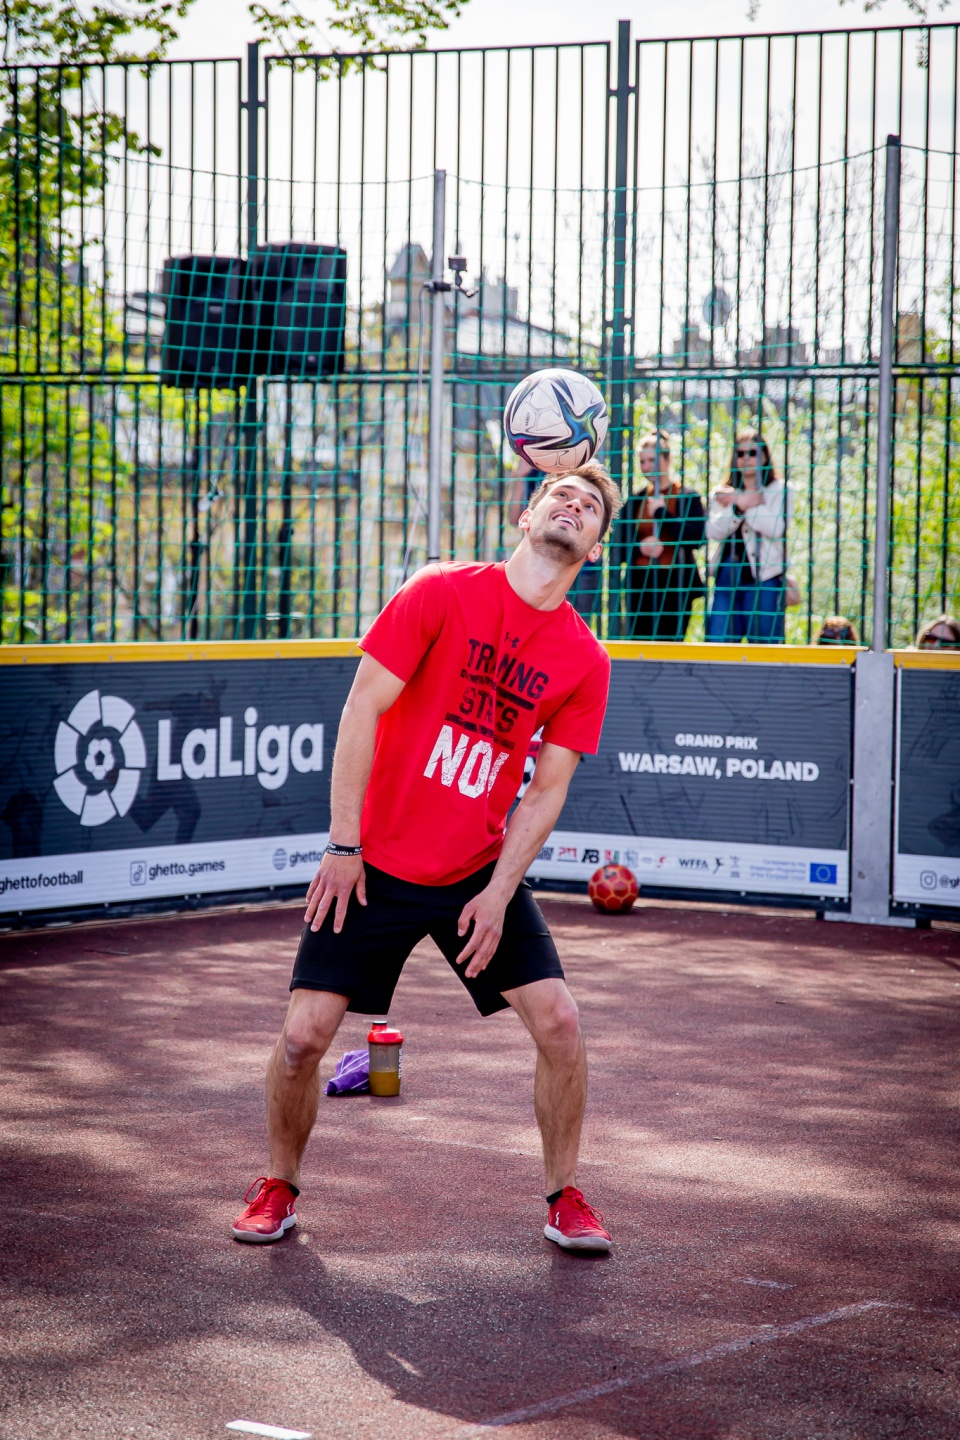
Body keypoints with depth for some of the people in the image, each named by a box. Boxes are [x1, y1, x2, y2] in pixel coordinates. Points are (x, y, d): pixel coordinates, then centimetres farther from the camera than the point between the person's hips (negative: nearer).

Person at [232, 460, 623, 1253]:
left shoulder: (585, 661, -3)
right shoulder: (442, 593, -11)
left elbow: (546, 789, -1)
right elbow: (363, 708, -11)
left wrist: (499, 893, -10)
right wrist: (344, 844, -13)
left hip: (481, 874, 2)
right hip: (375, 866, -2)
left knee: (559, 1020, -7)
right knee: (304, 1035, -6)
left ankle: (565, 1198, 12)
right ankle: (280, 1187, 18)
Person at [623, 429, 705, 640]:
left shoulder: (687, 497, 0)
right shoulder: (635, 501, 13)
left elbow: (695, 537, -14)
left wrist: (661, 512, -12)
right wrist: (639, 547, -10)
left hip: (675, 585, -4)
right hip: (640, 585, 4)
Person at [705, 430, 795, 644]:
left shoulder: (780, 491, 6)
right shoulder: (723, 494, 17)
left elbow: (777, 528, -11)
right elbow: (713, 531, 1)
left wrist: (742, 506, -7)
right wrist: (738, 507, -12)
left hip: (763, 578, -4)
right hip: (726, 577, 4)